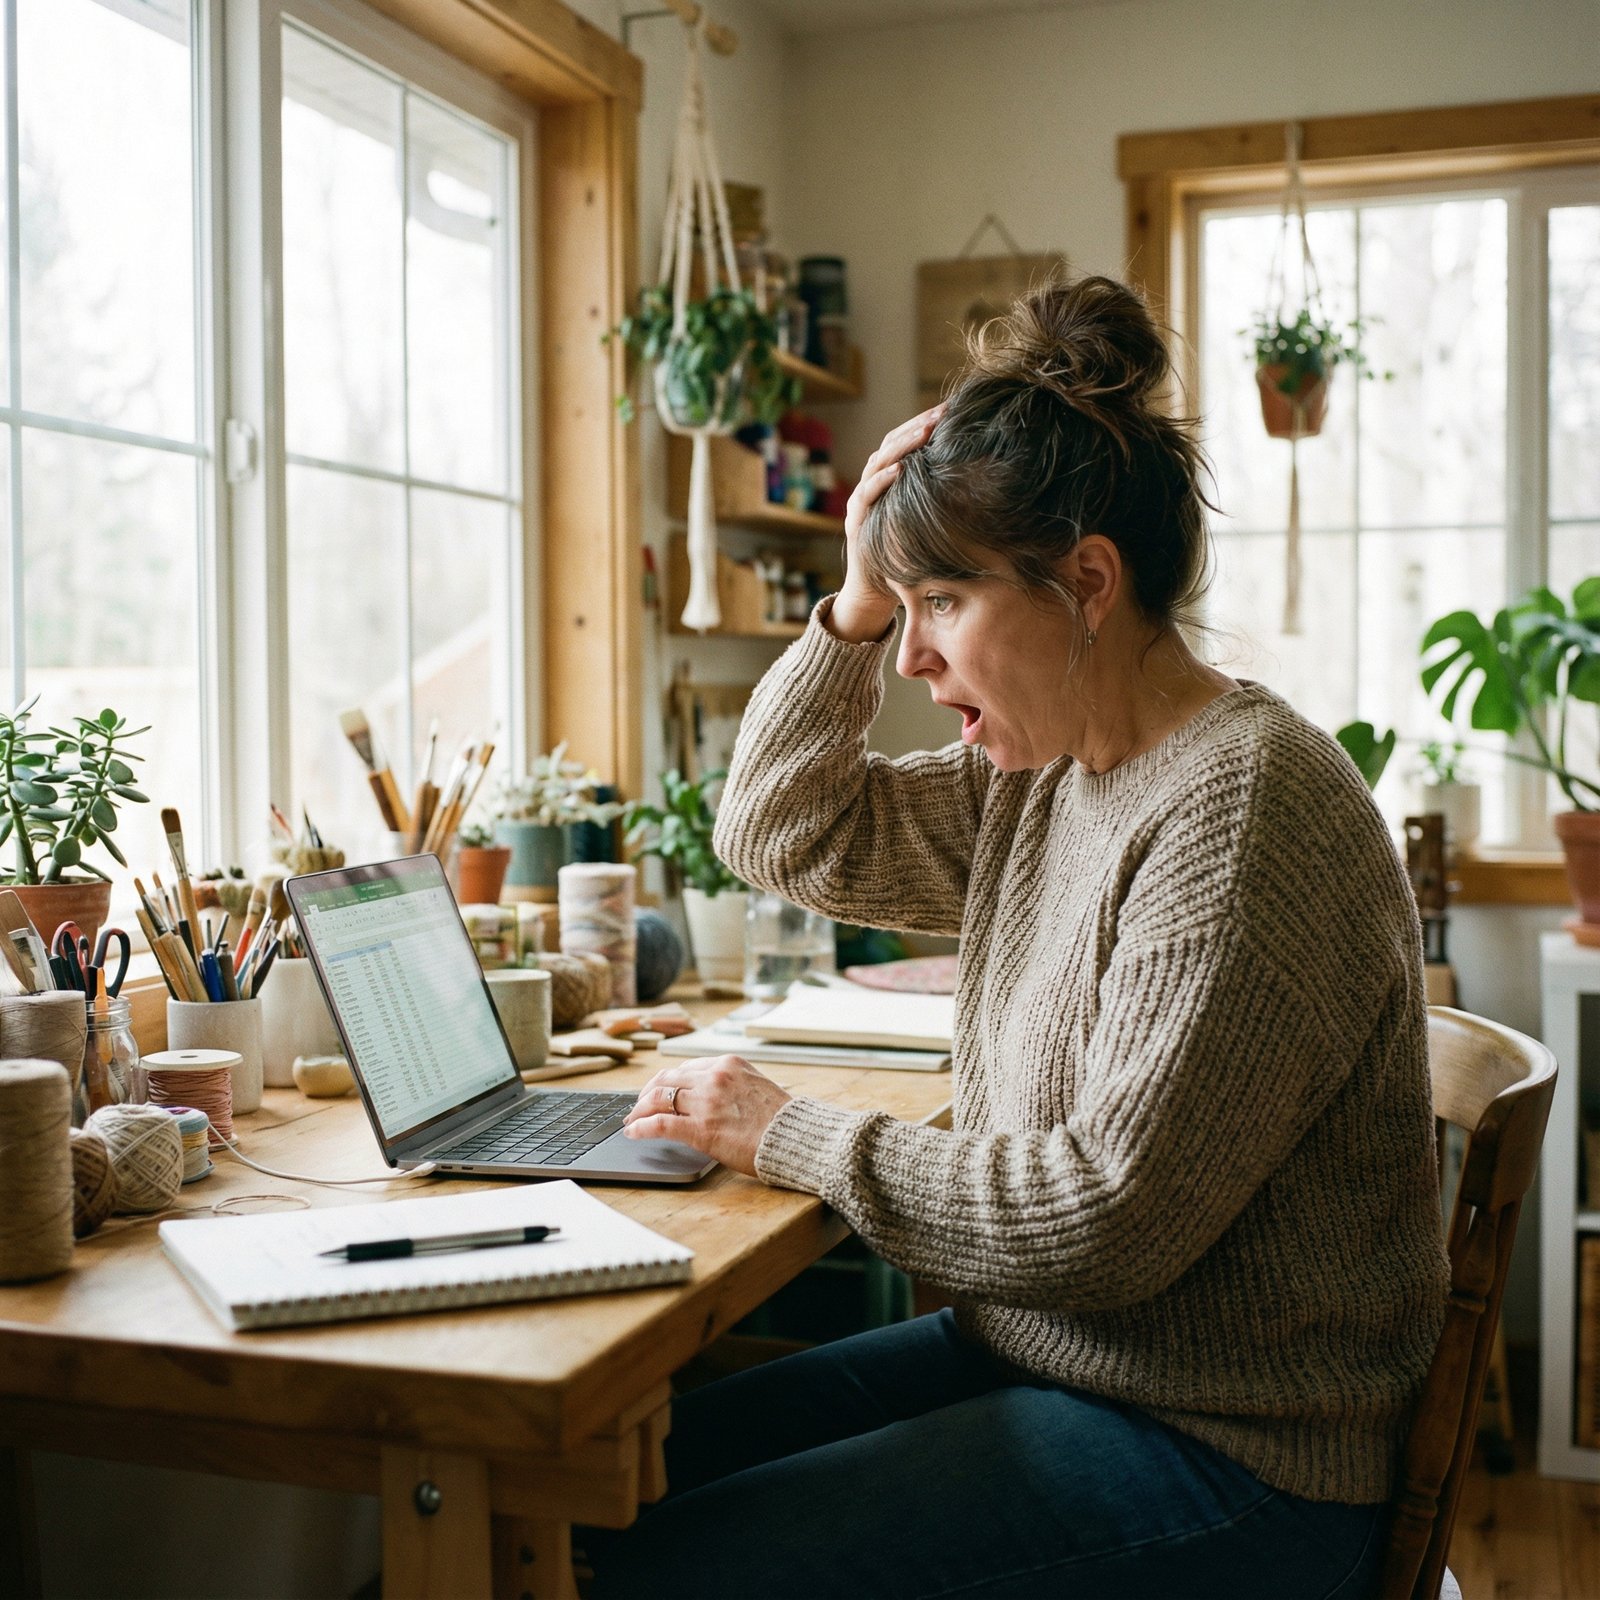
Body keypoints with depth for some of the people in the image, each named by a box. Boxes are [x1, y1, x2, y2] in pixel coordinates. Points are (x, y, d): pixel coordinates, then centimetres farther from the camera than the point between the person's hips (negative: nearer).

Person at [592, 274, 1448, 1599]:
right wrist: (858, 602, 0)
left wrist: (791, 1135, -15)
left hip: (1222, 1458, -8)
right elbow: (782, 833, 13)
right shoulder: (1044, 779, 6)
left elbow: (1105, 1219, -25)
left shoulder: (1244, 808, -23)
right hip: (1031, 1354, 8)